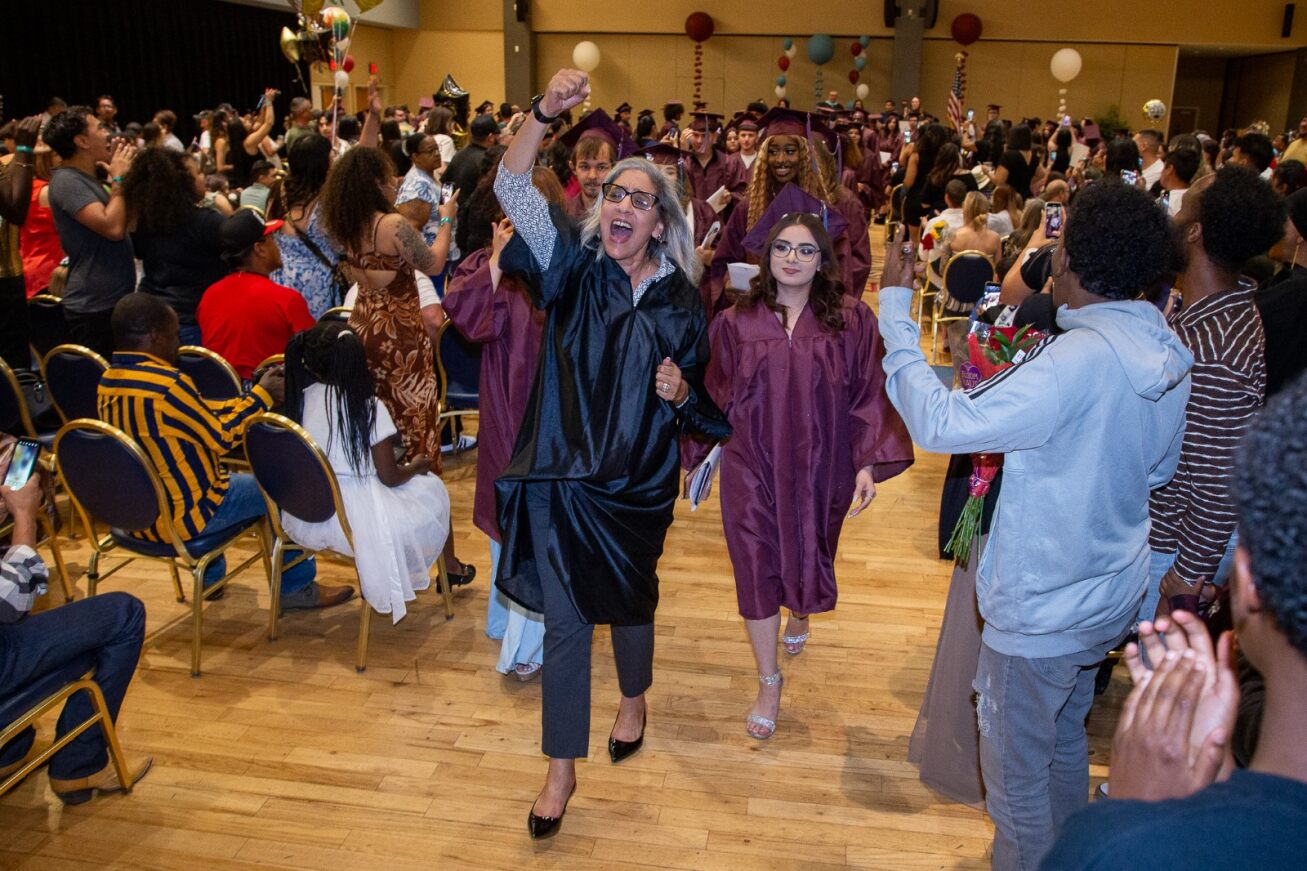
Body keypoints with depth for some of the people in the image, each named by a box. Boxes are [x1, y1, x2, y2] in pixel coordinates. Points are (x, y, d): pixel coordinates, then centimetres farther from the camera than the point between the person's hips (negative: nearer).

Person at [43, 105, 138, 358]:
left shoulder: (88, 179, 15)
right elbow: (113, 228, -25)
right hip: (94, 308, -10)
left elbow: (125, 221, 18)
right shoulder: (66, 181, -14)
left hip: (113, 301, 10)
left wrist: (122, 175, 11)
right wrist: (118, 178, -13)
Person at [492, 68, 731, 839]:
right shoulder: (573, 266, -4)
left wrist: (681, 393, -17)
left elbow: (698, 398, 6)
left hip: (638, 484, 1)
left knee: (631, 599, 20)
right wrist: (547, 113, -30)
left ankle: (635, 700, 52)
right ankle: (563, 768, 22)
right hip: (562, 476, -1)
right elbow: (513, 189, -16)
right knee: (566, 618, 5)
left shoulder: (680, 300, -2)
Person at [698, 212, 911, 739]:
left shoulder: (851, 320, -6)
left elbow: (868, 395, -5)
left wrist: (867, 463, -10)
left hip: (820, 467, 1)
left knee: (809, 555, 19)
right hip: (751, 464, 0)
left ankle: (800, 615, 56)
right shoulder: (736, 322, -3)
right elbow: (716, 395, 3)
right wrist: (701, 454, 4)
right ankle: (768, 684, 20)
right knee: (757, 568, 2)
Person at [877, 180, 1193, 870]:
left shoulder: (1077, 360, -30)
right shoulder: (1168, 355, -2)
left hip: (1040, 610, -9)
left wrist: (895, 309, -24)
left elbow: (940, 423, -32)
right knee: (1066, 741, 30)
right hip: (1108, 597, 9)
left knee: (1017, 770, 12)